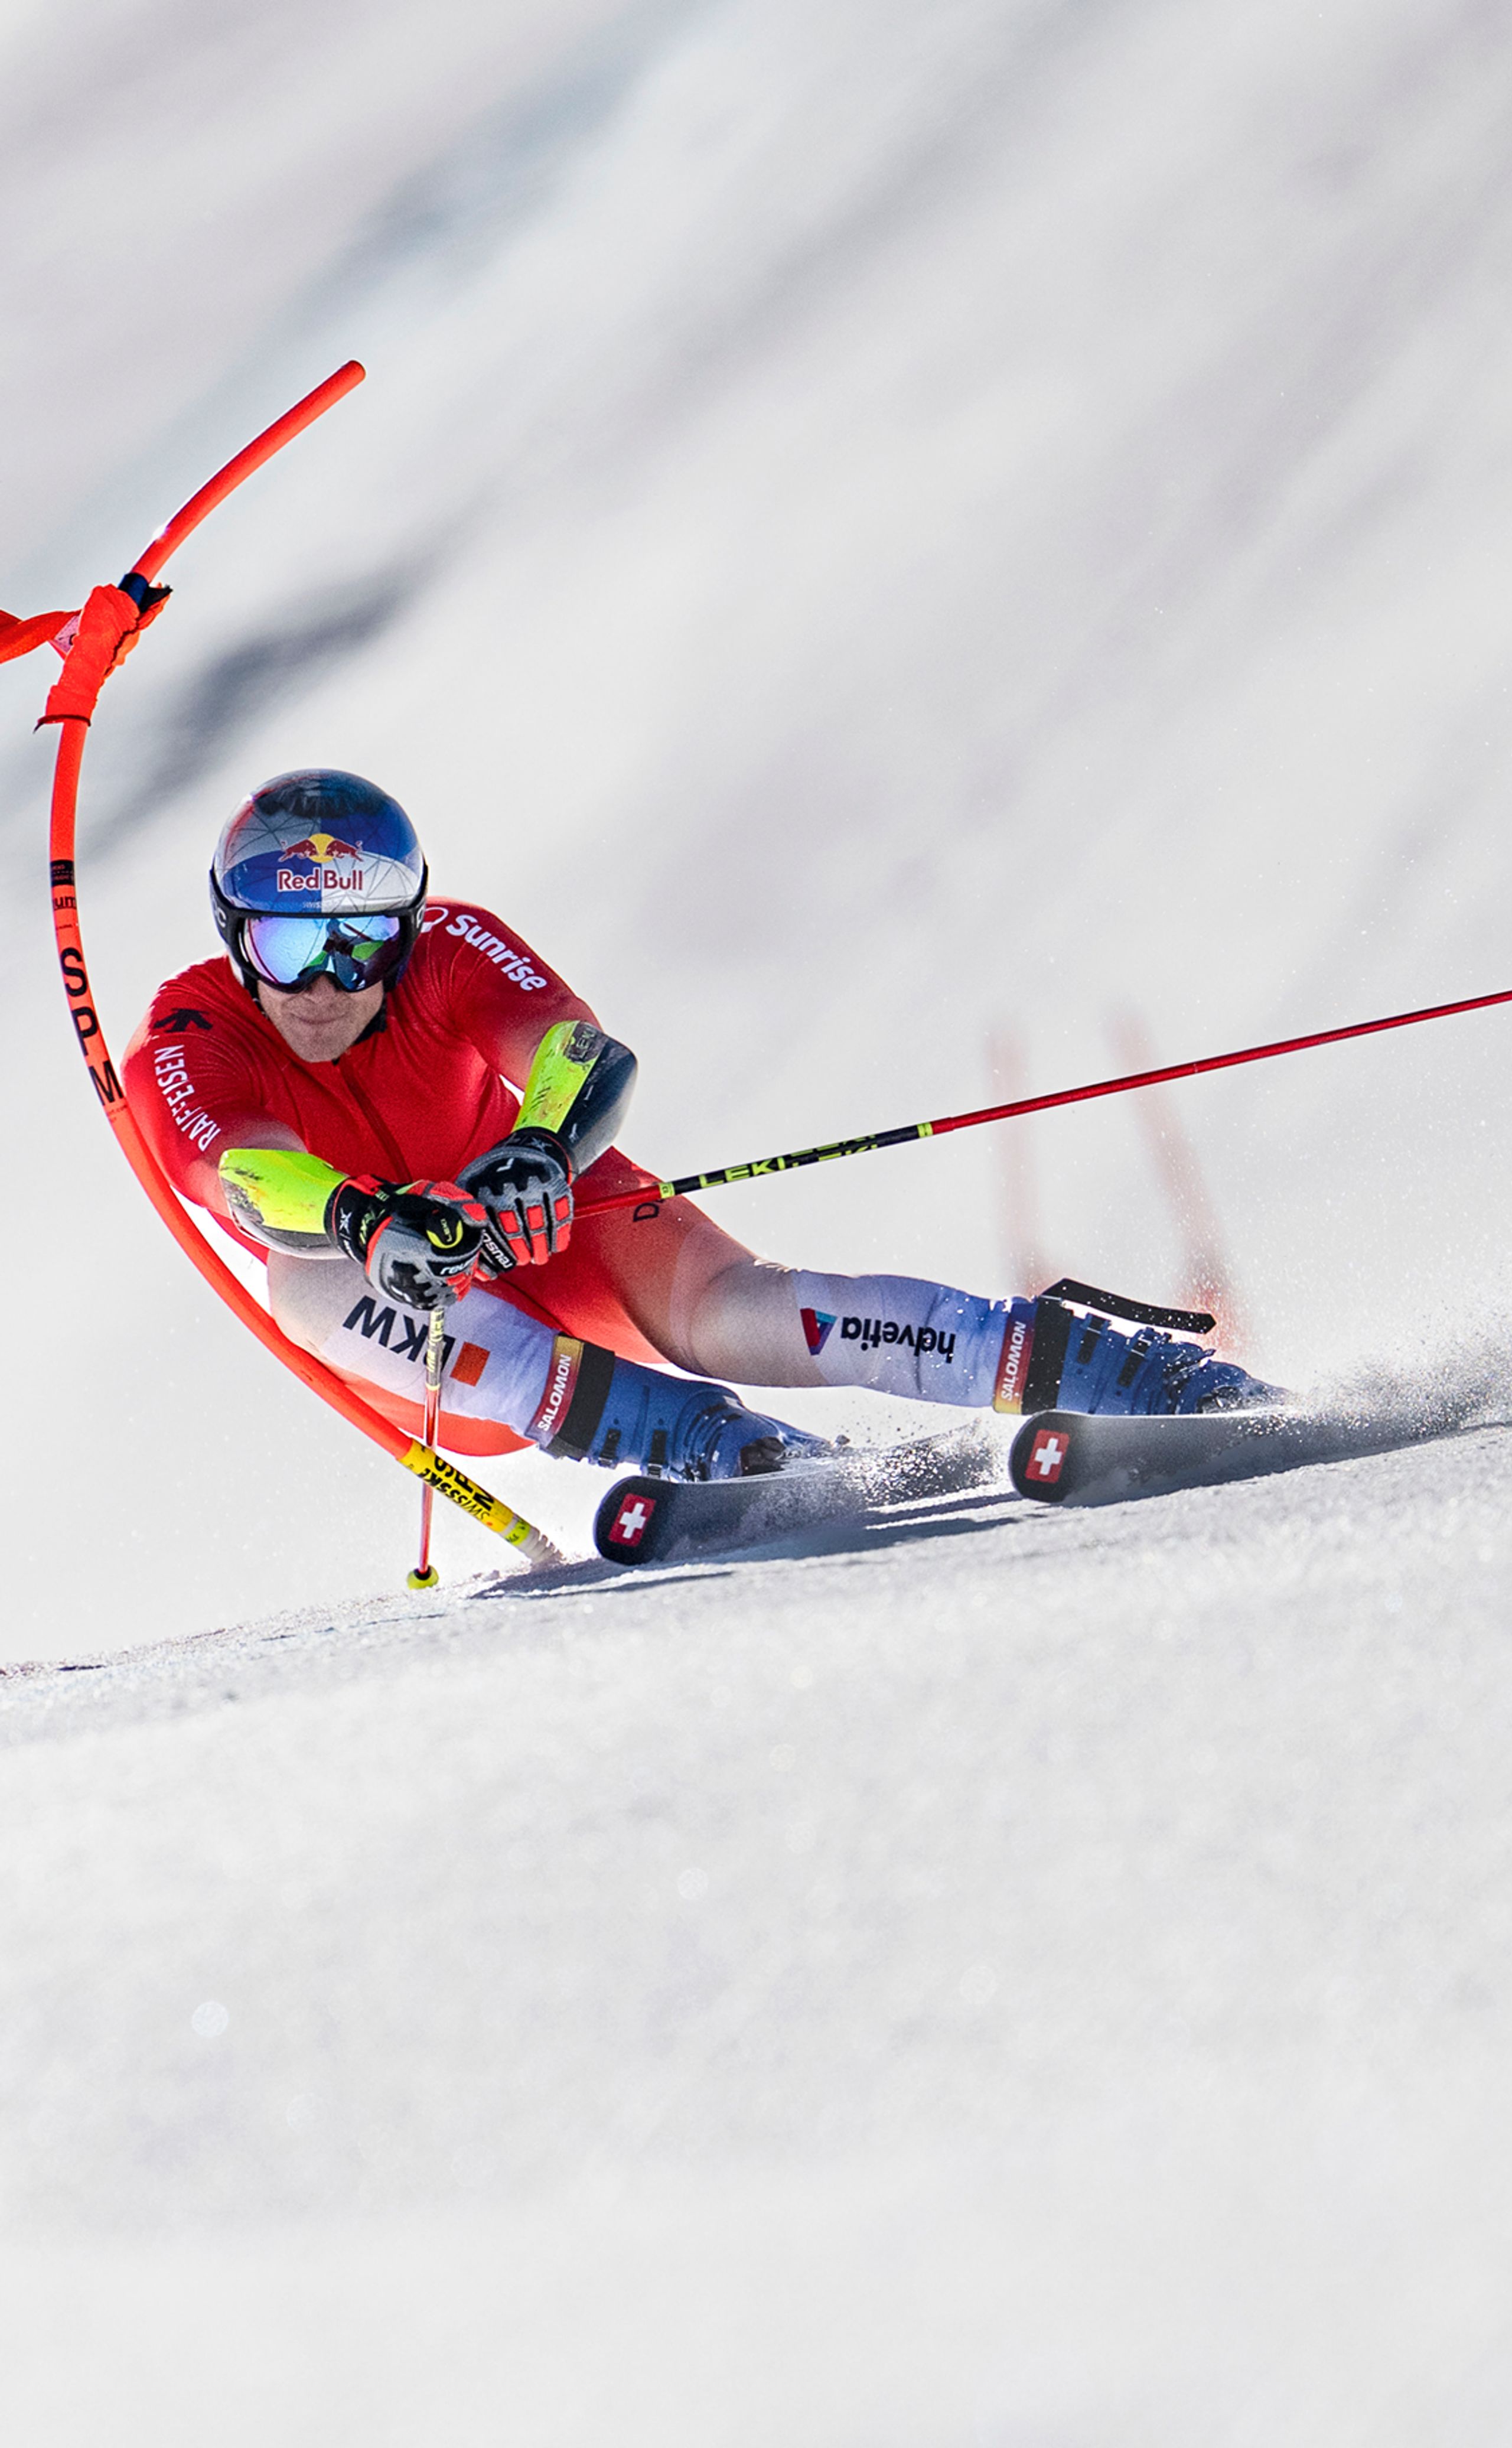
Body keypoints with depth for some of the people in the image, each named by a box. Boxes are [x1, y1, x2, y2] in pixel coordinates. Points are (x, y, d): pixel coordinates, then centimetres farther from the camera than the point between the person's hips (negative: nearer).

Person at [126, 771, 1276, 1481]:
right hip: (435, 1359, 1)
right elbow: (251, 1179, -38)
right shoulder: (188, 1049, -18)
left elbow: (594, 1062, -34)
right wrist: (367, 1223, -61)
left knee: (726, 1309, -32)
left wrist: (536, 1155, -57)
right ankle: (720, 1447, -44)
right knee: (310, 1281, -32)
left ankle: (1157, 1374, -37)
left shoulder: (450, 950, -17)